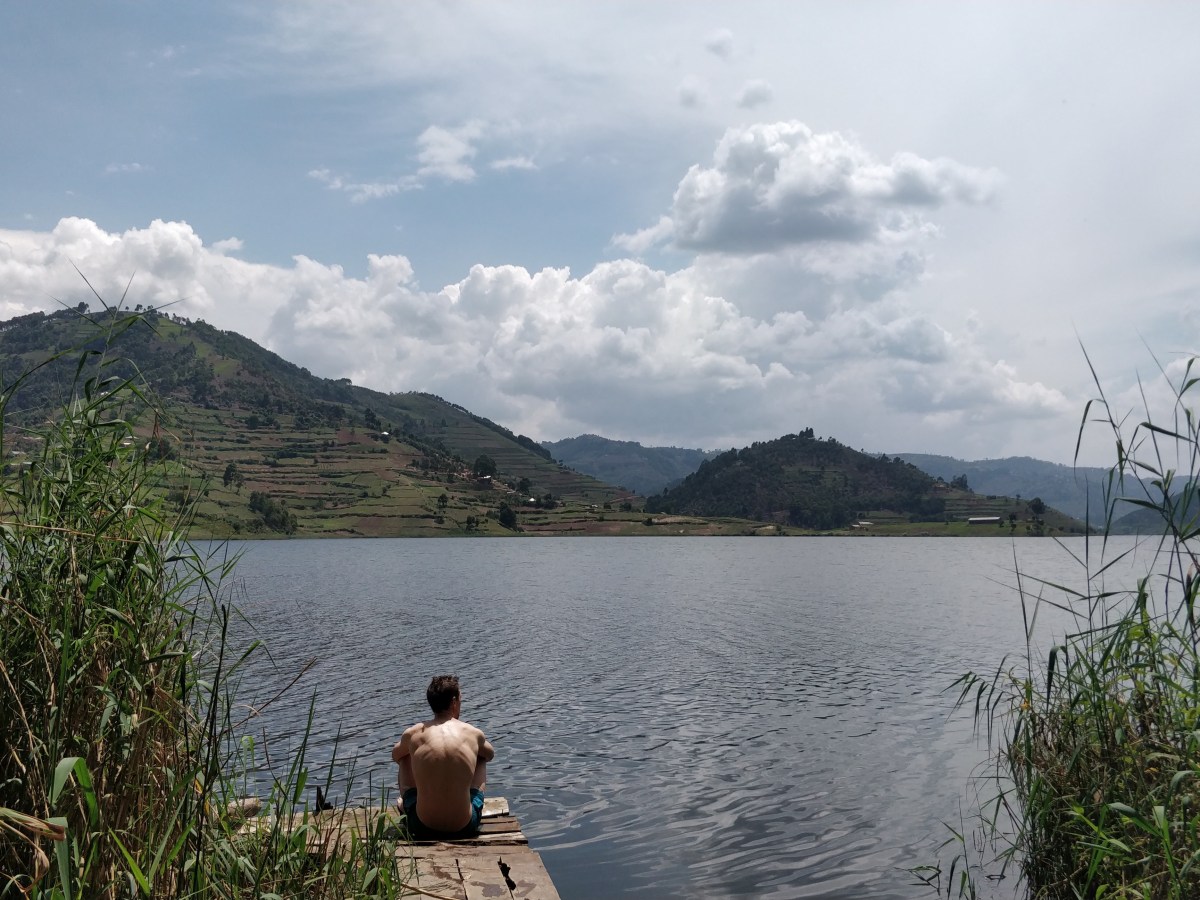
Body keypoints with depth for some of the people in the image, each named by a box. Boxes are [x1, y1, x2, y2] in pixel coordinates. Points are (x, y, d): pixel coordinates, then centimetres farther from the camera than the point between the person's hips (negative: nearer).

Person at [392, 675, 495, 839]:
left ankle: (404, 803, 47)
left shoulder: (413, 734, -4)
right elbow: (490, 755, 19)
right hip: (465, 827, 0)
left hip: (423, 827, 0)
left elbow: (395, 755, 20)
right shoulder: (473, 734, -5)